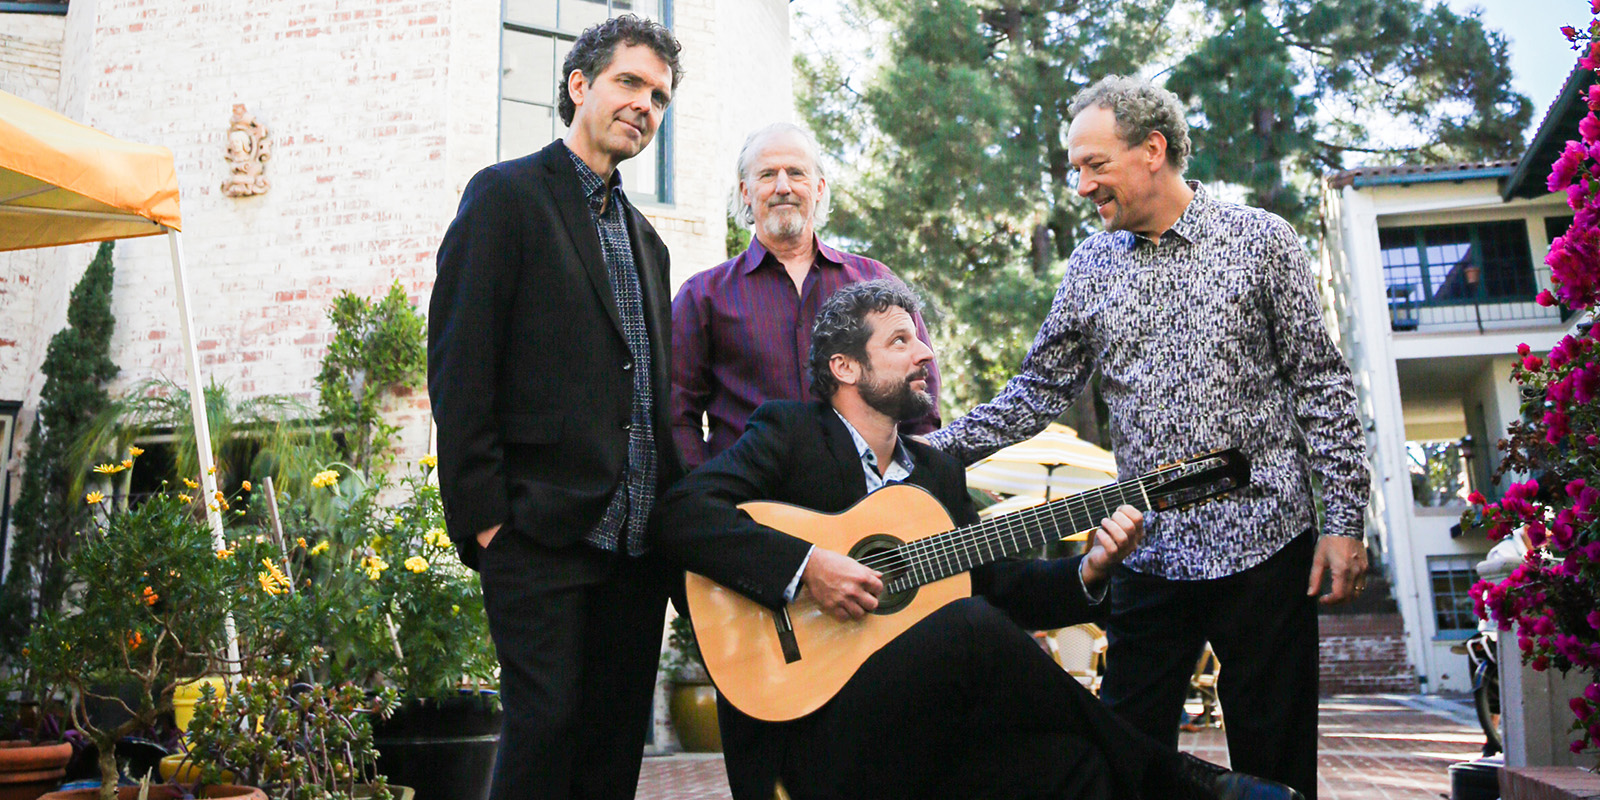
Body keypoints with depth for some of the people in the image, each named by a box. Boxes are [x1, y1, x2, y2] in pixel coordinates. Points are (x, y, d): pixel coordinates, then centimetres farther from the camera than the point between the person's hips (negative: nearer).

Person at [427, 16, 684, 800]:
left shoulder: (644, 237, 21)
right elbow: (458, 365, -9)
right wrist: (482, 514, -14)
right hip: (541, 531, -6)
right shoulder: (507, 195, -1)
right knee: (546, 724, -5)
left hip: (637, 537, 7)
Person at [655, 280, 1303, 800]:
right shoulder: (789, 433, 0)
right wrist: (807, 566, -24)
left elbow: (1002, 585, 16)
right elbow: (680, 513, -14)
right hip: (815, 730, -5)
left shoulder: (936, 472, 19)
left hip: (926, 730, 6)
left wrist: (1087, 572, -2)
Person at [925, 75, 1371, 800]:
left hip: (1263, 542, -2)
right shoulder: (1090, 267, 9)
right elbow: (1039, 392, 10)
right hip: (1149, 552, 3)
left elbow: (1321, 384, 1)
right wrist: (934, 448, -1)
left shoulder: (1260, 239, 1)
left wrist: (1344, 518, -5)